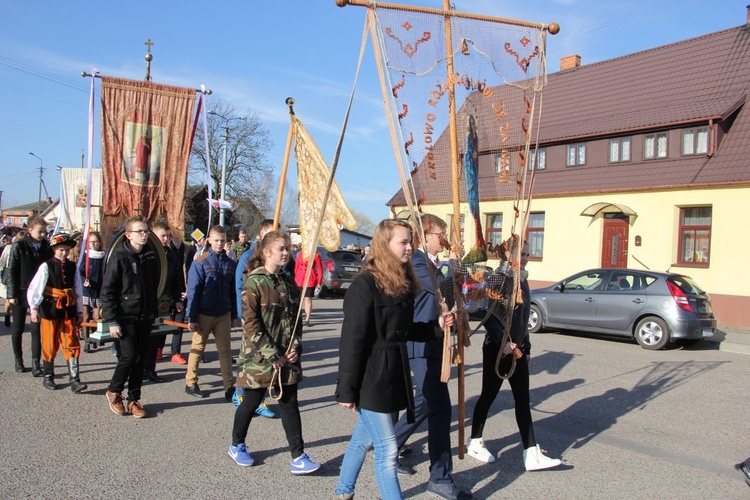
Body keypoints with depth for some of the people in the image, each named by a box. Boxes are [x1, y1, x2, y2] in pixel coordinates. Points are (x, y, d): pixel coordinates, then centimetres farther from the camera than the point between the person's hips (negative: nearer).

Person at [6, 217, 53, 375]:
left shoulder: (47, 247, 2)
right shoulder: (19, 246, -4)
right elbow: (11, 271, -4)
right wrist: (12, 294, -8)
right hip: (21, 293, -1)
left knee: (36, 329, -3)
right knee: (18, 329, 11)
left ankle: (36, 363, -1)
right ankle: (18, 360, 27)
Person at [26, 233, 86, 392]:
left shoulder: (72, 267, 6)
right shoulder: (46, 266, -4)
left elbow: (78, 291, 9)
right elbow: (34, 289, -7)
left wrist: (80, 311, 10)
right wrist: (34, 308, -13)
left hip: (68, 312, 3)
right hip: (49, 311, -3)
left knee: (72, 346, -1)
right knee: (49, 346, 8)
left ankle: (74, 380, 0)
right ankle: (48, 377, 24)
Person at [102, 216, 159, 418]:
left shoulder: (150, 256, 8)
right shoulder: (119, 256, -9)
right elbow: (107, 290, -10)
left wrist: (153, 313, 13)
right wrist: (112, 321, -13)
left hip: (145, 317, 5)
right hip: (126, 316, -5)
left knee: (140, 359, 8)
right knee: (129, 356, -8)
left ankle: (134, 400, 20)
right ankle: (114, 391, 18)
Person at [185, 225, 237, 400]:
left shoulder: (231, 264, 4)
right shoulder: (200, 263, -7)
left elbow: (233, 291, 9)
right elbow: (193, 291, -7)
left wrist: (233, 315, 9)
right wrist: (192, 318, -10)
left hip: (223, 314, 3)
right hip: (203, 314, -3)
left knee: (225, 350, 5)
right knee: (197, 349, 10)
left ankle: (229, 387, 8)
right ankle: (191, 384, 24)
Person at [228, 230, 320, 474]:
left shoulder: (288, 282, 9)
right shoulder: (254, 282, -10)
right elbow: (250, 323, -14)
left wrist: (295, 347, -3)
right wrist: (272, 355, -16)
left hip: (287, 356, 5)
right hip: (259, 356, -5)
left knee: (290, 404, 4)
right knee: (252, 401, 9)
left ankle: (298, 456, 8)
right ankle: (236, 445, 33)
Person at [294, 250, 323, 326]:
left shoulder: (316, 255, -5)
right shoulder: (300, 255, 9)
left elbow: (320, 269, -4)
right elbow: (296, 268, 13)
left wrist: (319, 282, -8)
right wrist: (294, 279, 7)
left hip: (310, 280, -5)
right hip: (299, 280, 5)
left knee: (308, 298, -3)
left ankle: (307, 319, 3)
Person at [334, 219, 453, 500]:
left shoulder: (404, 284, 8)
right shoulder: (365, 285, -17)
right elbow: (352, 341, -17)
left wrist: (436, 327, 2)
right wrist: (347, 390, -16)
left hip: (394, 371, 8)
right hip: (371, 377, -8)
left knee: (363, 439, 21)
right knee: (387, 450, -2)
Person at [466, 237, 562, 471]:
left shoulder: (522, 281, 11)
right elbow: (488, 316, -20)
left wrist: (526, 347, 18)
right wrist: (502, 341, -26)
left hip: (516, 349, 8)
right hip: (497, 349, -8)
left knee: (523, 399, 6)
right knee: (488, 396, 6)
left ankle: (531, 454, 10)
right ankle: (475, 443, 24)